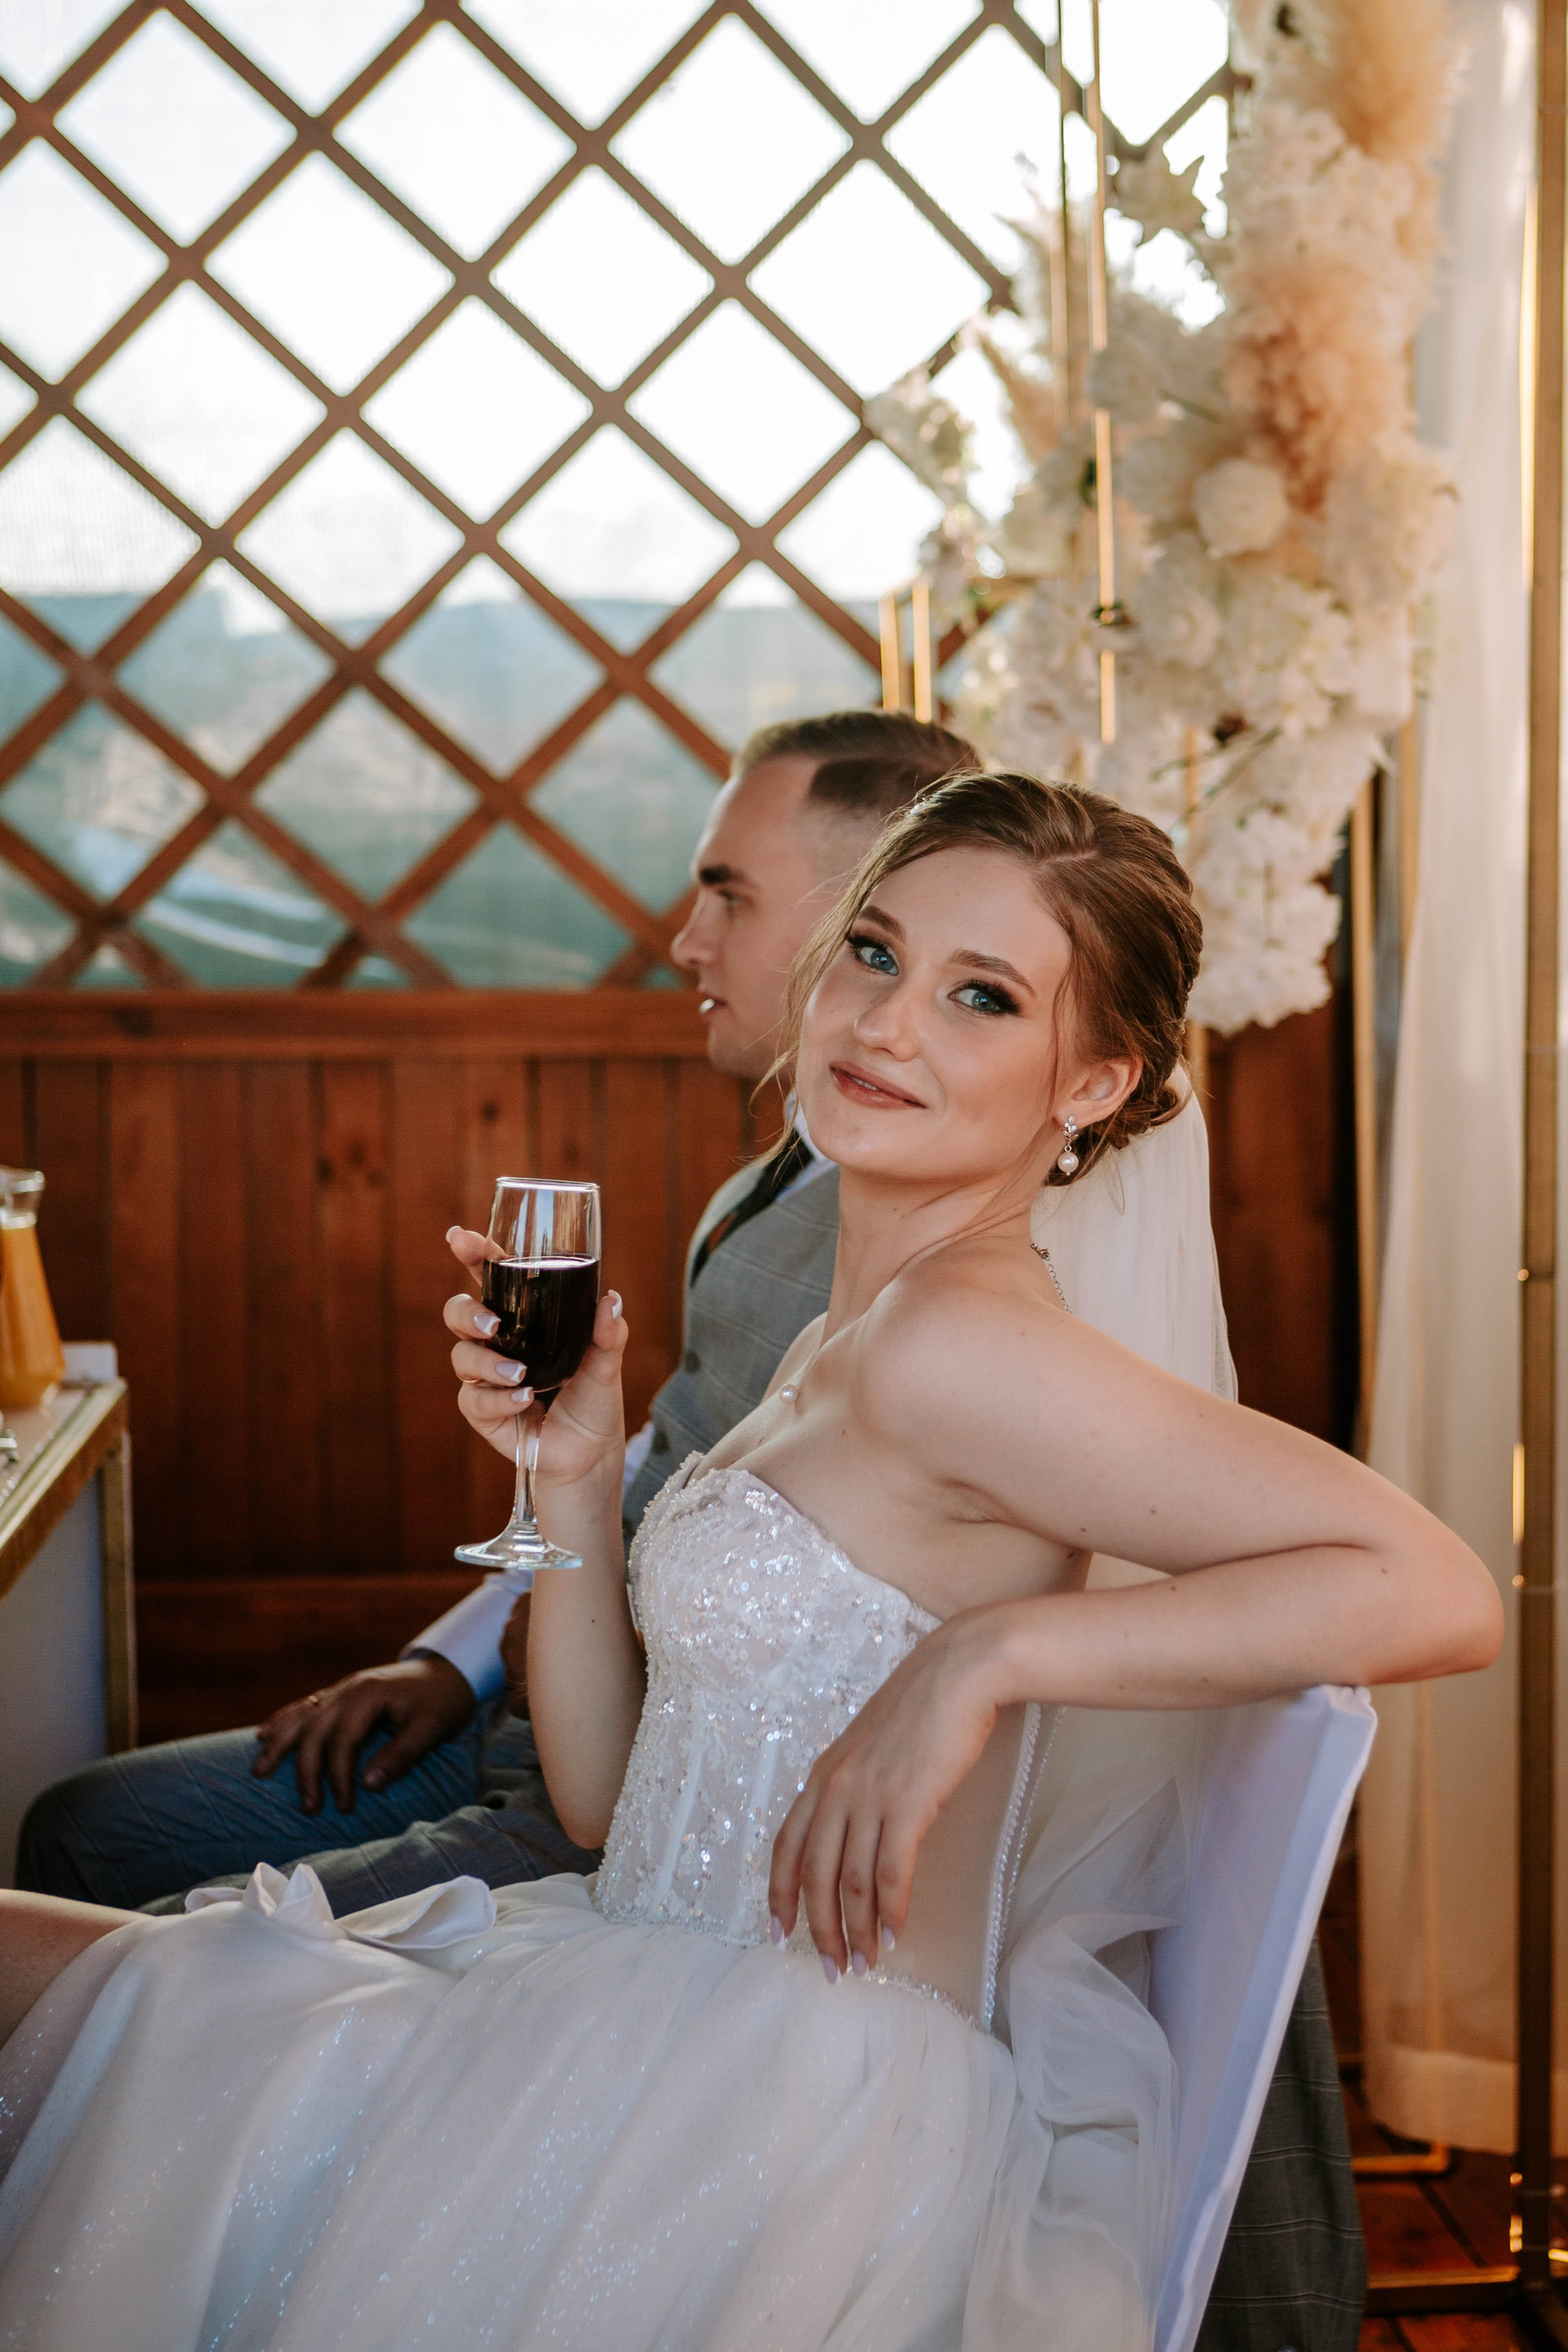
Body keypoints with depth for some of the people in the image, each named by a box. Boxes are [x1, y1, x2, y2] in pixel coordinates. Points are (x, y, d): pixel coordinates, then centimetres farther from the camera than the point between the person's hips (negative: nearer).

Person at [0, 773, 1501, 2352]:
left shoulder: (954, 1341, -16)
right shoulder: (836, 1348, 11)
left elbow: (1442, 1594, -26)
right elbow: (605, 1796, 12)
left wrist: (989, 1648, -25)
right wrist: (573, 1476, -1)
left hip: (800, 2093, -8)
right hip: (655, 2035, 8)